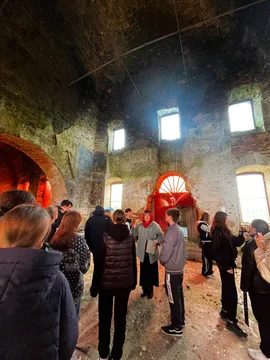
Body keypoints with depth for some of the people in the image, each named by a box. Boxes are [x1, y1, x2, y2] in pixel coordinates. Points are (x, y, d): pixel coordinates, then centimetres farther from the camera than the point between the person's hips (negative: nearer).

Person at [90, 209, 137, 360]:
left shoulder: (106, 237, -14)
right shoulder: (130, 237, -8)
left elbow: (99, 263, -11)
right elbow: (133, 262, -1)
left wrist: (95, 285, 0)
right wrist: (134, 281, 11)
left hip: (107, 282, -1)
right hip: (125, 283, 2)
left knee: (105, 317, 21)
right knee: (120, 317, 20)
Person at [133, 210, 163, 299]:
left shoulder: (155, 225, -12)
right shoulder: (139, 225, -4)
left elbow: (161, 235, -8)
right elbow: (134, 234, 2)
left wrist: (157, 240, -25)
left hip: (152, 252, -2)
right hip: (142, 252, 2)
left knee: (151, 271, 12)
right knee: (143, 271, 15)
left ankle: (150, 289, 32)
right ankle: (144, 288, 34)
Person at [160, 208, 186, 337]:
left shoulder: (171, 232, -26)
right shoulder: (179, 230, 2)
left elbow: (165, 254, -25)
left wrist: (161, 261, -6)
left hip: (172, 270, -9)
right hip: (179, 268, 9)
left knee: (174, 298, 10)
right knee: (179, 295, 24)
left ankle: (176, 327, 27)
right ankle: (181, 320, 43)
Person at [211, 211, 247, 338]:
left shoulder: (224, 232, 7)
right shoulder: (217, 233, -22)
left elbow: (237, 242, 11)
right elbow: (216, 253, -23)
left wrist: (243, 233, 1)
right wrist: (226, 267, -19)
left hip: (228, 264, 9)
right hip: (225, 266, -9)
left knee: (227, 289, 21)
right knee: (232, 292, 0)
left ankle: (224, 311, 38)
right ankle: (231, 321, 15)